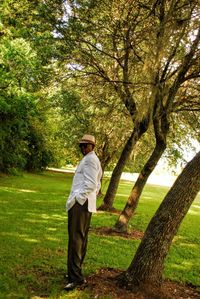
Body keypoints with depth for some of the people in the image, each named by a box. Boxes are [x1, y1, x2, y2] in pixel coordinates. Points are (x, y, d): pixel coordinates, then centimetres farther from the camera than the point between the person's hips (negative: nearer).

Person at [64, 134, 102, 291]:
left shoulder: (90, 159, -10)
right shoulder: (93, 160, 23)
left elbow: (90, 184, -19)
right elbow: (97, 185, 27)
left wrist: (75, 199, -18)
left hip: (80, 203, -11)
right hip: (86, 204, 11)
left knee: (75, 239, -12)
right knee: (81, 238, 13)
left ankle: (76, 277, -12)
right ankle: (76, 272, 21)